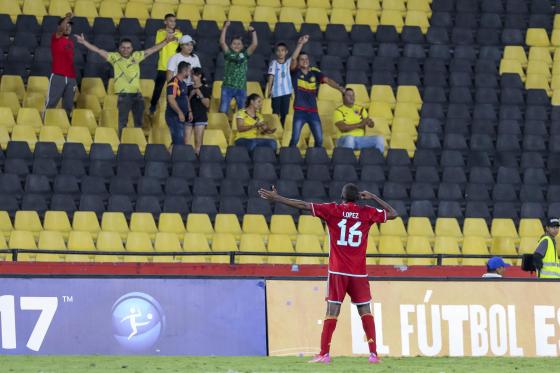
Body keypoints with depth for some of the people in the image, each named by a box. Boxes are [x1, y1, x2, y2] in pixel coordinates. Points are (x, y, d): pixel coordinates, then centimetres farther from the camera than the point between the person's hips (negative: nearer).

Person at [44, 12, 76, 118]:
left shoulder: (71, 41, 17)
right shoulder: (56, 38, 0)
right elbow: (60, 29, -22)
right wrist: (66, 19, -41)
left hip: (71, 77, 6)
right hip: (58, 76, -6)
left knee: (68, 106, 6)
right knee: (51, 103, -7)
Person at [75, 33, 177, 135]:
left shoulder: (136, 56, 8)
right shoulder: (115, 57, 1)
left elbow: (152, 50, 13)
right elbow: (98, 51, -3)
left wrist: (166, 42, 10)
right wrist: (84, 42, -11)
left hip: (137, 94, 4)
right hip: (124, 95, -4)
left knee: (139, 122, 9)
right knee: (122, 122, -5)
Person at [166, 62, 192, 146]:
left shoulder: (183, 83, 16)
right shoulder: (174, 83, -16)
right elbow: (171, 100, -23)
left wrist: (189, 111, 12)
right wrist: (180, 113, -24)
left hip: (181, 117, 10)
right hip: (174, 116, -10)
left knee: (178, 141, 12)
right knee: (179, 140, -14)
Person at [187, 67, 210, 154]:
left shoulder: (205, 89, 2)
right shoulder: (189, 88, 11)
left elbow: (207, 104, -3)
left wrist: (200, 95, -14)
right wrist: (191, 95, -6)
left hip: (200, 117, -3)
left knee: (198, 142, -6)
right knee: (186, 141, -4)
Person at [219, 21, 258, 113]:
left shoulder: (244, 55, 8)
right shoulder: (228, 54, 5)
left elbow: (255, 44, 2)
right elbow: (222, 42, -4)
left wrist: (253, 32, -4)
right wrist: (225, 28, -7)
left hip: (241, 88, 1)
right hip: (227, 87, -1)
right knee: (223, 111, -3)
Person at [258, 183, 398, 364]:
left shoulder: (333, 210, 0)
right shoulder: (367, 213, 3)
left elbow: (303, 205, -1)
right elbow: (393, 214, 16)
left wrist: (277, 198, 5)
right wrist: (373, 198, 19)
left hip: (337, 272, -1)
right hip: (359, 273, 1)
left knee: (332, 311, -1)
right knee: (365, 311, 5)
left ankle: (324, 354, -4)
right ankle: (373, 353, -1)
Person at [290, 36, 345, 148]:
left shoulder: (315, 72, 6)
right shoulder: (296, 72, 0)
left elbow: (327, 80, -6)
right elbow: (293, 59, -17)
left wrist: (340, 88, -23)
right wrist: (301, 44, -23)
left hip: (313, 111, 3)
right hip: (299, 111, -3)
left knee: (319, 140, 3)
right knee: (295, 139, -11)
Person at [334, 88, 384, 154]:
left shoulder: (360, 109, 17)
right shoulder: (339, 111, 2)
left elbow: (371, 125, 10)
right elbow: (342, 127, -13)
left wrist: (369, 122, -16)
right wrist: (359, 124, -19)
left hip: (361, 139, 5)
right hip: (345, 139, -5)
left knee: (379, 139, -17)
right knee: (349, 138, -41)